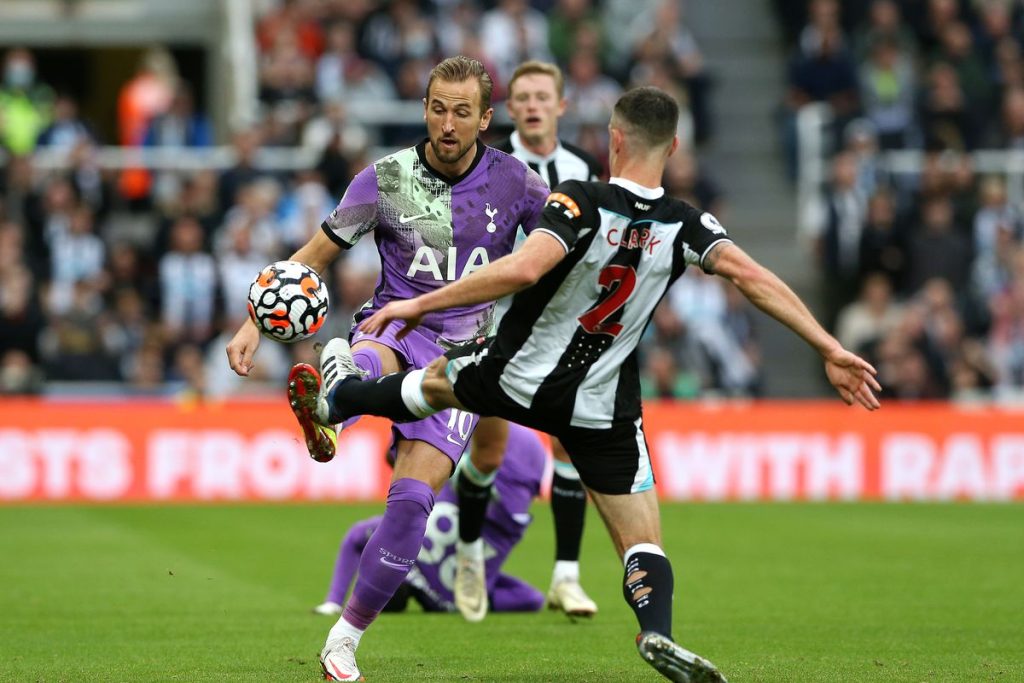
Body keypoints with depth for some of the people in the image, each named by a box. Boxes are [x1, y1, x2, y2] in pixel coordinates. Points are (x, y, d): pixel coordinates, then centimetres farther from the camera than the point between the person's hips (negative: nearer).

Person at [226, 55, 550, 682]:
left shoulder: (513, 182, 0)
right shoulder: (386, 179, -2)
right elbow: (315, 256, 3)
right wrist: (255, 324, -6)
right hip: (398, 330, 0)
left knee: (414, 495, -16)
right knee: (368, 363, -40)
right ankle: (323, 414, -77)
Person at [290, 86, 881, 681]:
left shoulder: (582, 203, -21)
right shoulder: (685, 226, -11)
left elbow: (523, 269, -35)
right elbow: (752, 277, -22)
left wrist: (420, 304, -30)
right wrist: (832, 351, -21)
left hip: (513, 377, -1)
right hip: (604, 409, 1)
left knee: (433, 383, 30)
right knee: (643, 543, 3)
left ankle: (332, 400, 53)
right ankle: (658, 632, -25)